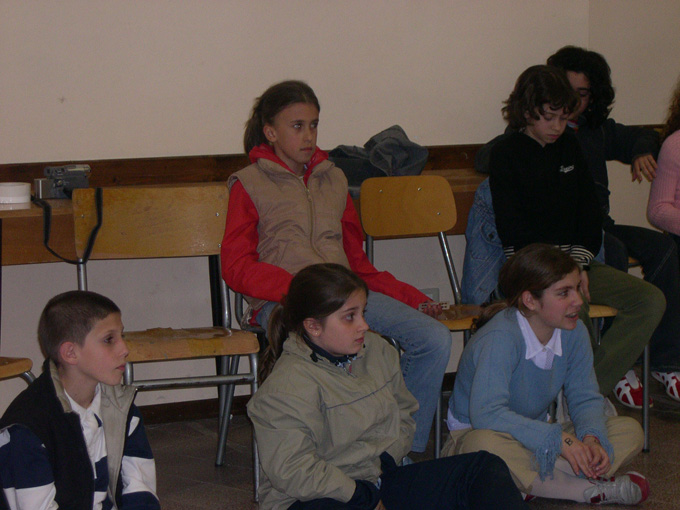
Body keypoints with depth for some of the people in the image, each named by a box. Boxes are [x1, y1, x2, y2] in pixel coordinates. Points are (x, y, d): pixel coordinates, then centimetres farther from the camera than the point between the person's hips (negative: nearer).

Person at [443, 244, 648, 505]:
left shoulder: (574, 332, -4)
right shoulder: (500, 338, -25)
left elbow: (585, 398, 0)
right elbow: (486, 413, -36)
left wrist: (591, 439, -24)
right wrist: (557, 439, -39)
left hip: (537, 437, 7)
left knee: (630, 430, -8)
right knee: (483, 445, -44)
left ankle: (530, 484, -24)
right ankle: (590, 490, -31)